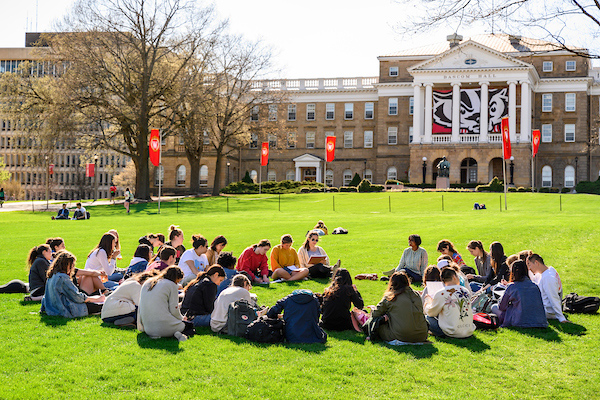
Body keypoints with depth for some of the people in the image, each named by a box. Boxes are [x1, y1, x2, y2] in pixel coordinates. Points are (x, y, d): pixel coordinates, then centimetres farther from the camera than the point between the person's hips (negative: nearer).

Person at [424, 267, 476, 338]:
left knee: (427, 318, 12)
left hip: (452, 333, -5)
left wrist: (429, 302, 25)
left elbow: (431, 313, 3)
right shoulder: (466, 291, 4)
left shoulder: (441, 294, -11)